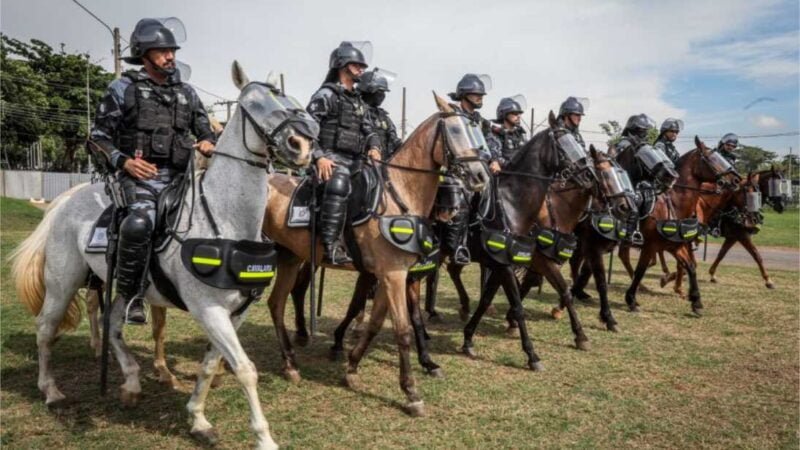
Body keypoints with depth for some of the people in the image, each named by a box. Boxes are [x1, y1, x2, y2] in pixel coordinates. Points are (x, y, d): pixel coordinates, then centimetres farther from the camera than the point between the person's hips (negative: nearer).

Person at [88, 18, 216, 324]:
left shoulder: (186, 92, 15)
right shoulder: (123, 89, 3)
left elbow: (205, 131, 22)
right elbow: (98, 138, 4)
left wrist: (209, 143, -2)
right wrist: (122, 161, -14)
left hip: (180, 177, 5)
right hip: (141, 176, -5)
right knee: (139, 223, -33)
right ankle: (128, 295, -14)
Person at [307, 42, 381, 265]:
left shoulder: (358, 101, 21)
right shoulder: (326, 95, -3)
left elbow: (368, 130, 22)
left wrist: (374, 148, 0)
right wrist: (319, 156, -21)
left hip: (355, 160, 8)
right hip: (332, 158, -8)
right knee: (339, 186, -34)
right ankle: (330, 245, -36)